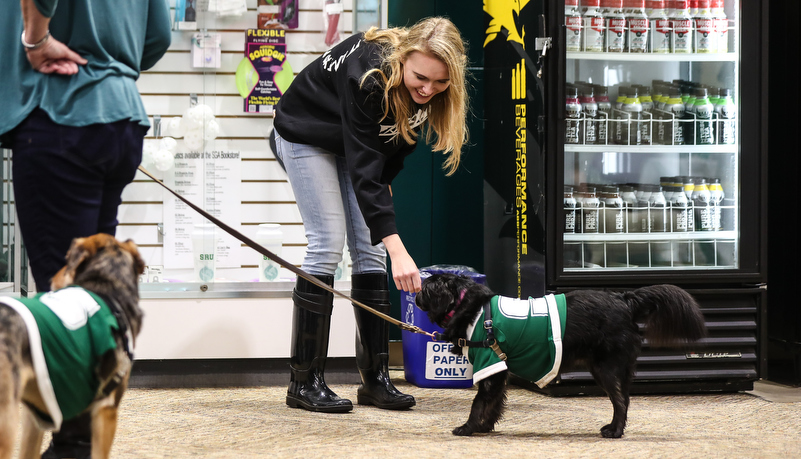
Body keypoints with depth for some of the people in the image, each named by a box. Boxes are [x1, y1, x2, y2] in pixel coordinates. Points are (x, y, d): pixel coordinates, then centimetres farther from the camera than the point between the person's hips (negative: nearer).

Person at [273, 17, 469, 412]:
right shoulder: (369, 75, -41)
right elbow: (363, 169, -44)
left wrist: (382, 185, -1)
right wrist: (398, 249, -49)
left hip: (356, 140, 6)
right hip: (306, 137, -6)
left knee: (370, 249, -2)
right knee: (328, 245, -15)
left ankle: (375, 378, 1)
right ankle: (305, 382, -10)